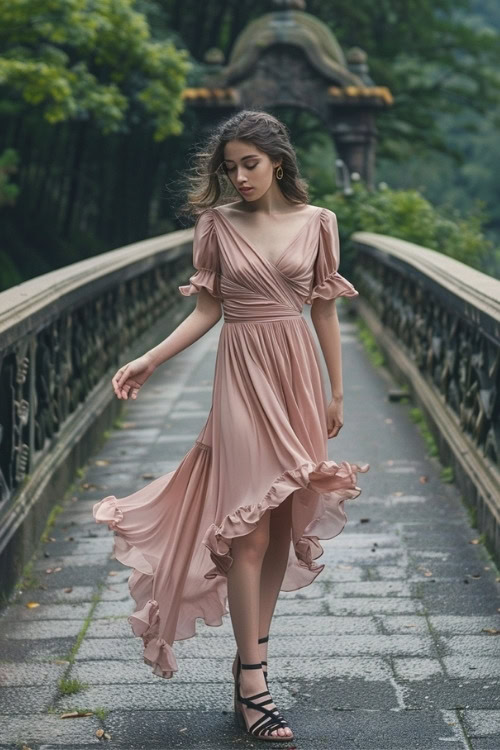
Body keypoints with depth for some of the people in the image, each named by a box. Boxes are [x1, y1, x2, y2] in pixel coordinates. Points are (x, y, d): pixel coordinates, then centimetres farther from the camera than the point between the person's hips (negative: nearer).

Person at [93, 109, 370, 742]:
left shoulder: (316, 222, 4)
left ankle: (252, 649, 20)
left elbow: (324, 311, 7)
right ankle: (253, 684, -1)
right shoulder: (217, 223, 1)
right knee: (250, 528, -6)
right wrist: (149, 360, -8)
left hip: (298, 375, 2)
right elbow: (207, 309, 3)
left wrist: (337, 392, 8)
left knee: (284, 522, 6)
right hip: (244, 375, -2)